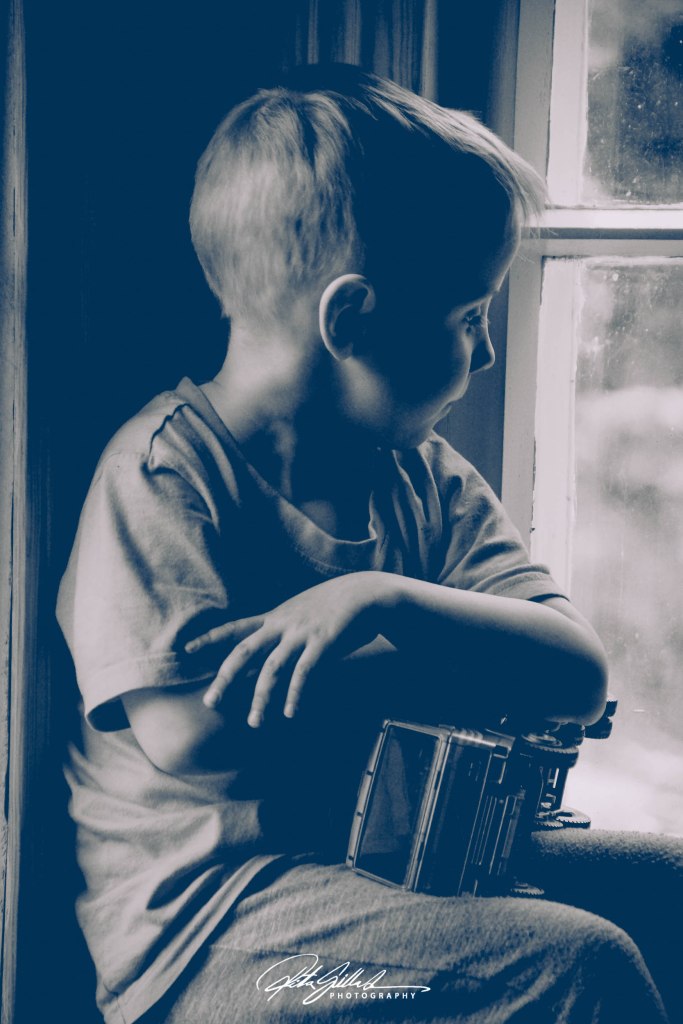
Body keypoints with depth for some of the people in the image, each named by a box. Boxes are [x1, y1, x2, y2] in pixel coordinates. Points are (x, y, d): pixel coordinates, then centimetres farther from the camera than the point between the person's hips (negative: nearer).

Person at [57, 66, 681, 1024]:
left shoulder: (423, 478, 8)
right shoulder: (163, 468, -12)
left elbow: (579, 673, -4)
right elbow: (189, 731, -24)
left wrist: (391, 601, -21)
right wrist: (422, 667, -13)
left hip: (395, 861, 7)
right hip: (197, 926, -7)